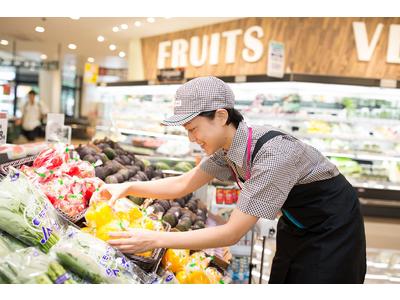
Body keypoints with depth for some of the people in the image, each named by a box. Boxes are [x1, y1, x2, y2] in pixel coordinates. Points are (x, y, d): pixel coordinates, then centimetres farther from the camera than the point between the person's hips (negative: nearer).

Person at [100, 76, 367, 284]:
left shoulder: (273, 154, -36)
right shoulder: (227, 146, -11)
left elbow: (232, 233, -34)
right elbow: (183, 185, -2)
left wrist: (155, 239, -34)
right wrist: (127, 188, -14)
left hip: (332, 228, -7)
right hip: (297, 224, 7)